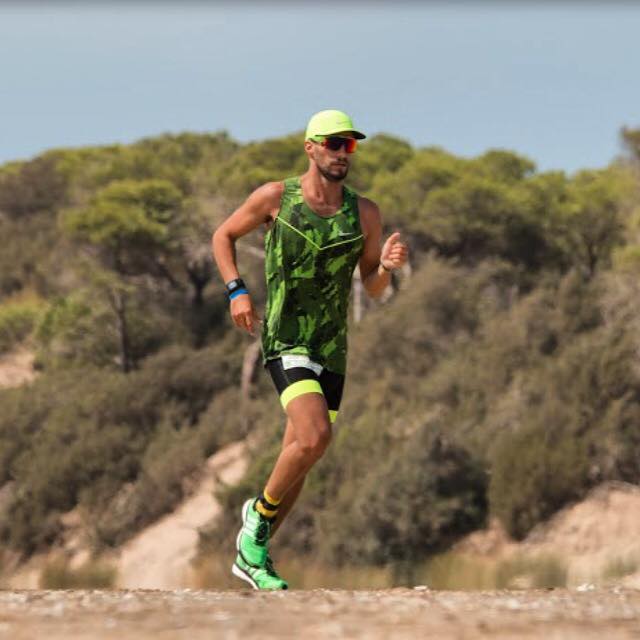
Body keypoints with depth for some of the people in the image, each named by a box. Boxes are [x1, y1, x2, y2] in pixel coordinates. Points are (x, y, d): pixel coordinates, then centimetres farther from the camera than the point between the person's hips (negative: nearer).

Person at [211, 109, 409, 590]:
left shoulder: (365, 213, 3)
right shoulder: (275, 198, -5)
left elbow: (373, 290, 7)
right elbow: (223, 235, 9)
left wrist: (387, 266, -16)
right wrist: (237, 290, -6)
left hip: (332, 348, 5)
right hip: (285, 339, -5)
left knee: (298, 457, 9)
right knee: (315, 437, -25)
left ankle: (253, 554, 25)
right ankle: (261, 511, 0)